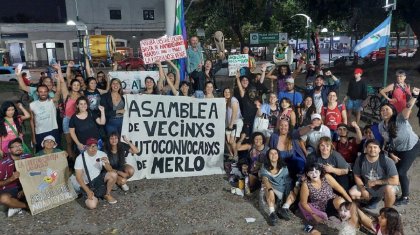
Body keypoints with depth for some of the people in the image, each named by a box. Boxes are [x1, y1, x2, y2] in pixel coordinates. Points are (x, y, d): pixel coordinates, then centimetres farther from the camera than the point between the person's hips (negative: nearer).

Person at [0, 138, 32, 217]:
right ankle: (27, 205, -12)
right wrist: (12, 178, -29)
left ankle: (17, 207, -10)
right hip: (9, 190, -4)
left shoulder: (27, 157, -5)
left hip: (24, 187, 4)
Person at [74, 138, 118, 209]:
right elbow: (78, 177, -14)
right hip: (88, 184, -3)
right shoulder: (80, 158, -15)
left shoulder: (102, 154, -7)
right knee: (92, 205, -25)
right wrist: (88, 191, -21)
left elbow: (110, 170, -9)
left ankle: (107, 195, -1)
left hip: (99, 179, 3)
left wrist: (106, 163, -31)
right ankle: (95, 196, 14)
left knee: (114, 174, -26)